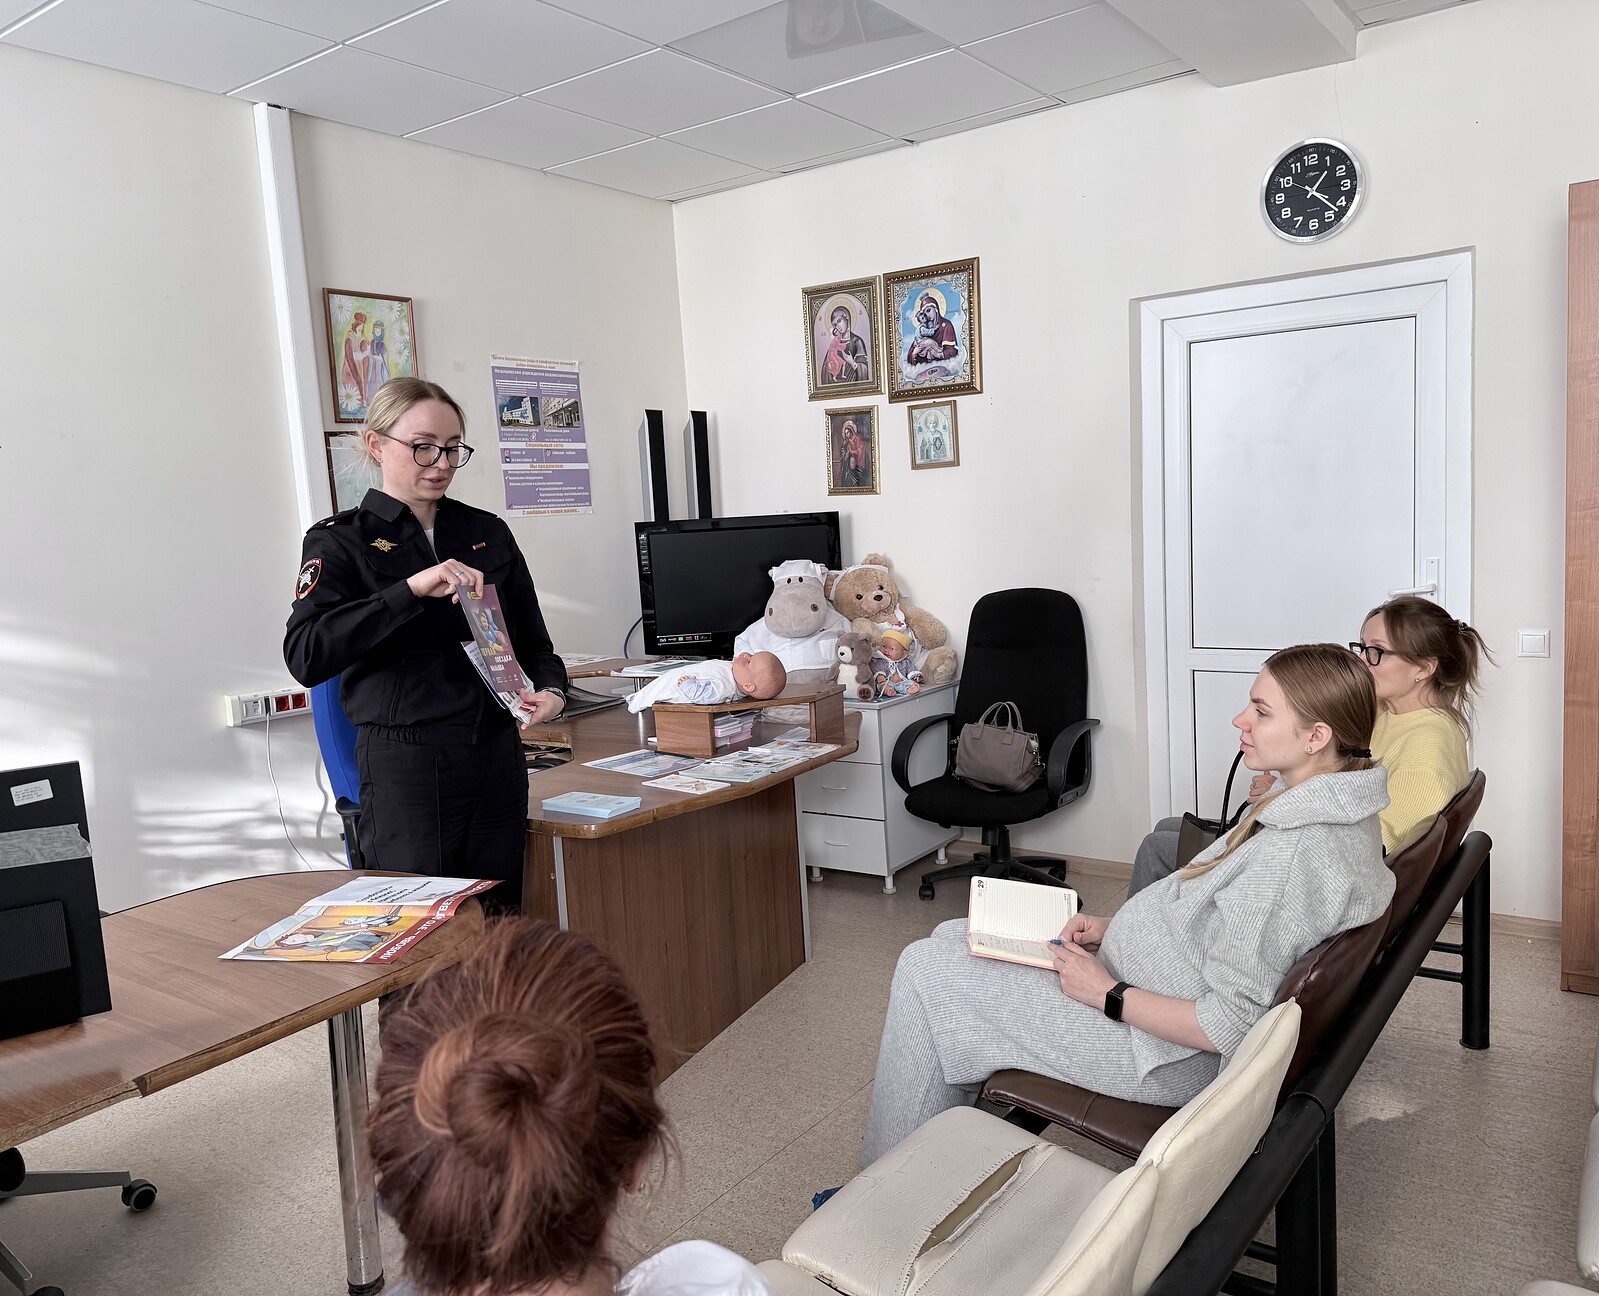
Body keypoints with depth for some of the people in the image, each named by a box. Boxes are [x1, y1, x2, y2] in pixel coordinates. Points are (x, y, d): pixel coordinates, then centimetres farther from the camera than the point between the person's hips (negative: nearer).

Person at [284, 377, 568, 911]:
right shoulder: (342, 541, -1)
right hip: (405, 762, -4)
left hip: (498, 753, 4)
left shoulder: (488, 532, 12)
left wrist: (551, 689, -4)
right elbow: (304, 655, -18)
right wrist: (411, 590, -25)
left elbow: (531, 637, 18)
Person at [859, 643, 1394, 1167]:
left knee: (924, 969, -5)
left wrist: (1108, 995, -17)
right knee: (952, 938, 15)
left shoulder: (1300, 852, -30)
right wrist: (1111, 926, 4)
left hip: (1170, 1055, -10)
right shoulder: (1320, 806, 2)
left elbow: (1228, 1027, -29)